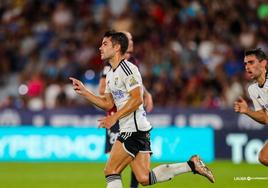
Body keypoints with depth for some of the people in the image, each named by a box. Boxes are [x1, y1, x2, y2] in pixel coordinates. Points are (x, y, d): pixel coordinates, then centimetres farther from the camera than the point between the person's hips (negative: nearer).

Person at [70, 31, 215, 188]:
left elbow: (137, 99, -19)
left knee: (111, 171, -8)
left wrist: (114, 118, -20)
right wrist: (84, 91, 14)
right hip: (128, 129, 9)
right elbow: (108, 104, 21)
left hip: (135, 129, -9)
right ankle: (192, 164, 7)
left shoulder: (127, 68, -11)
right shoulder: (111, 74, 19)